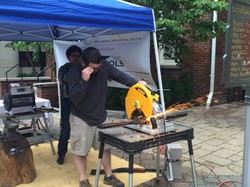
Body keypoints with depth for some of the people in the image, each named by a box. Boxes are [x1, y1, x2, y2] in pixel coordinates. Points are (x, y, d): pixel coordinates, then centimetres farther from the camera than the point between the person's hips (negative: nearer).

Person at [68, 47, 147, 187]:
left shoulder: (104, 66, -12)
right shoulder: (75, 72, -22)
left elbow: (120, 76, 2)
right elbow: (75, 99, -28)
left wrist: (136, 83, -8)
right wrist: (84, 80, -39)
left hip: (101, 115, 4)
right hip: (81, 118, -4)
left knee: (105, 147, 13)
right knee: (80, 150, 5)